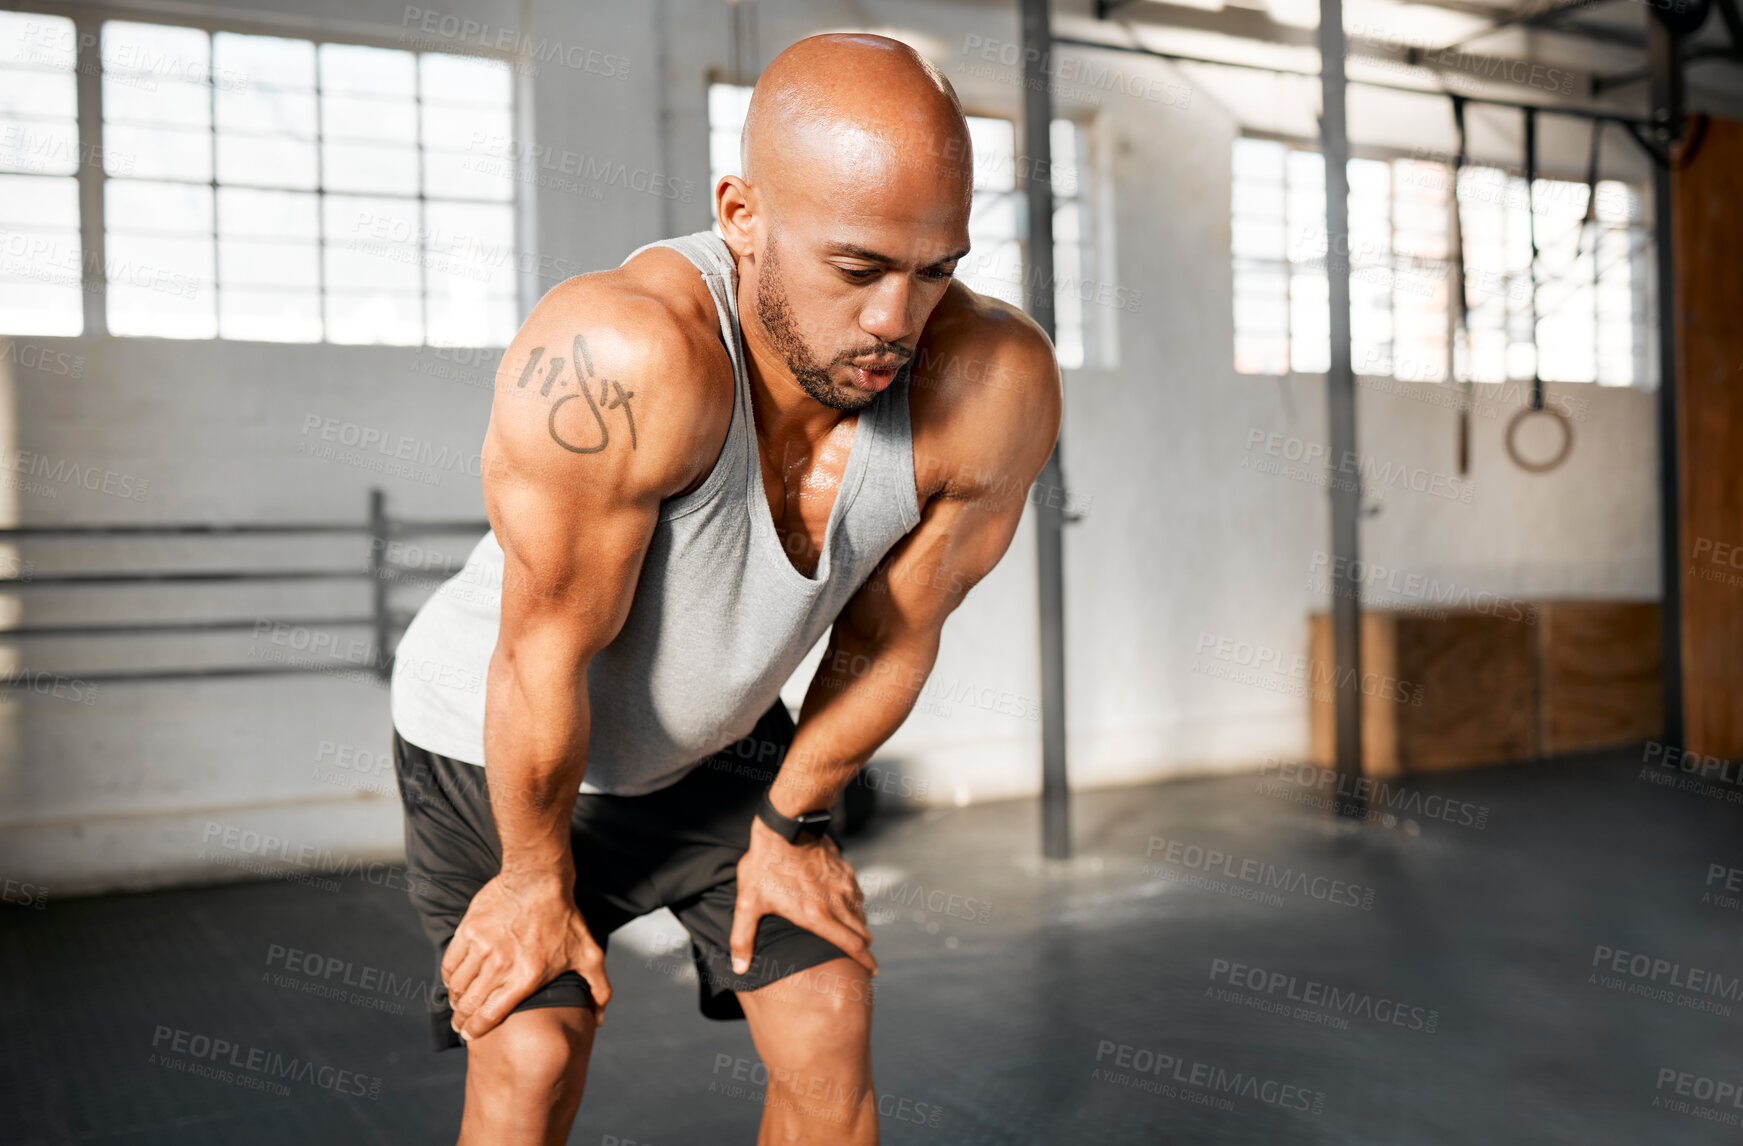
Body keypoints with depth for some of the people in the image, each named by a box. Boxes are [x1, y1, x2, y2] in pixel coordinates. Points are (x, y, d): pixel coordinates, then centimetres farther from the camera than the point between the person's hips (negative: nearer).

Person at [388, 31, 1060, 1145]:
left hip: (715, 739, 4)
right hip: (497, 744, -3)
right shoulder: (625, 359, -42)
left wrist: (789, 824, 0)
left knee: (830, 1027, 3)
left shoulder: (997, 384, -28)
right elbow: (549, 654, -29)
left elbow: (890, 637, -13)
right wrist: (538, 875, -13)